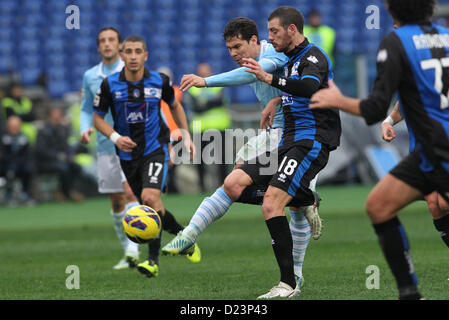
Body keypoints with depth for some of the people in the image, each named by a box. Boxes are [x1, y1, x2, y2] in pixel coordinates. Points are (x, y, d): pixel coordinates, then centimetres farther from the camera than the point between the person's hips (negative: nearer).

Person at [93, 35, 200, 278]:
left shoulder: (160, 81, -5)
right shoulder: (109, 84, -7)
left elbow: (174, 105, 15)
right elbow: (98, 117, 3)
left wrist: (186, 136, 11)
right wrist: (115, 137, -14)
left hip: (155, 148, -2)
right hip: (128, 153, 3)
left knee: (151, 197, -23)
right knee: (151, 206, 9)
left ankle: (153, 260, -18)